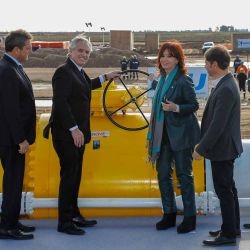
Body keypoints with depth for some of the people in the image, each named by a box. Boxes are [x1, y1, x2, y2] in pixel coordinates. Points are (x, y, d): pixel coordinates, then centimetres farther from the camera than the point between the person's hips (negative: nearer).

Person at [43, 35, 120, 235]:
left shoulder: (79, 72, 13)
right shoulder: (64, 72, -16)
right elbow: (61, 102, -23)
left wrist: (106, 77, 38)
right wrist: (74, 129, -24)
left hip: (77, 133, 10)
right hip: (66, 134, -10)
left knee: (75, 176, 15)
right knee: (69, 176, -6)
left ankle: (73, 214, 25)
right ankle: (65, 221, 1)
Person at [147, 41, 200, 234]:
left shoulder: (184, 80, -12)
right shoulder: (163, 79, 10)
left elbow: (194, 105, -11)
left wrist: (176, 108, -27)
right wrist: (153, 134, 16)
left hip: (181, 133, -7)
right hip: (165, 133, 7)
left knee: (184, 174, 0)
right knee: (163, 173, 8)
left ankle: (190, 217, 11)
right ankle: (169, 214, 20)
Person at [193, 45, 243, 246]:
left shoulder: (226, 89, -24)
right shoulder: (225, 84, 8)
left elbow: (218, 124, -25)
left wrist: (201, 149, -18)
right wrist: (204, 145, 16)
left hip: (223, 149, -10)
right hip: (225, 148, 10)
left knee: (224, 191, -1)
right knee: (228, 189, 19)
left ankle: (228, 234, 9)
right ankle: (233, 228, 31)